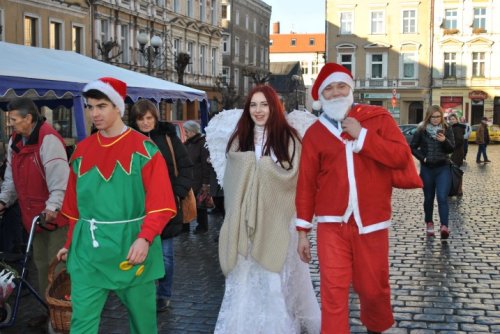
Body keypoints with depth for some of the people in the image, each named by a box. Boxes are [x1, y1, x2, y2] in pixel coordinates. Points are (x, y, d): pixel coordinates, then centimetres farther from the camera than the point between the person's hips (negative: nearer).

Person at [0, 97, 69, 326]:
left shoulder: (48, 139, -19)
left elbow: (59, 177, -26)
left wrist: (53, 206, -34)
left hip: (55, 214, -9)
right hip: (33, 213, 9)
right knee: (41, 263, 17)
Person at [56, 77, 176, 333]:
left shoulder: (144, 149, -7)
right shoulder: (82, 151, 8)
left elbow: (160, 203, -13)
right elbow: (75, 205, 17)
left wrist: (145, 238, -27)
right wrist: (70, 243, 20)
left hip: (131, 245, -3)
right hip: (89, 248, 3)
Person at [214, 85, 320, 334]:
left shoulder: (288, 138, 0)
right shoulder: (239, 139, 11)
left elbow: (292, 175, -8)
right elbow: (231, 179, 12)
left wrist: (258, 164, -6)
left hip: (277, 222, -3)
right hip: (246, 223, 3)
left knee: (278, 279, 2)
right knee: (245, 279, 4)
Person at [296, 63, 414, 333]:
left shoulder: (378, 118, 2)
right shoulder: (314, 133, 4)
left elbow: (402, 156, -9)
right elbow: (306, 184, 5)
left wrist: (362, 136, -14)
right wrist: (302, 230, 5)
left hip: (371, 223, 0)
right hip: (332, 225, 0)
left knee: (374, 289, 14)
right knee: (333, 291, -7)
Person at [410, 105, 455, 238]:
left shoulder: (447, 129, 0)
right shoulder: (421, 130, -2)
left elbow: (452, 149, -4)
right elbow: (412, 147, 4)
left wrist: (444, 141, -23)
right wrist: (422, 157, -8)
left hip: (443, 168, -1)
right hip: (427, 168, 1)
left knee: (442, 198, -12)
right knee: (428, 198, 11)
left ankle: (444, 226, -18)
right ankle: (429, 223, 27)